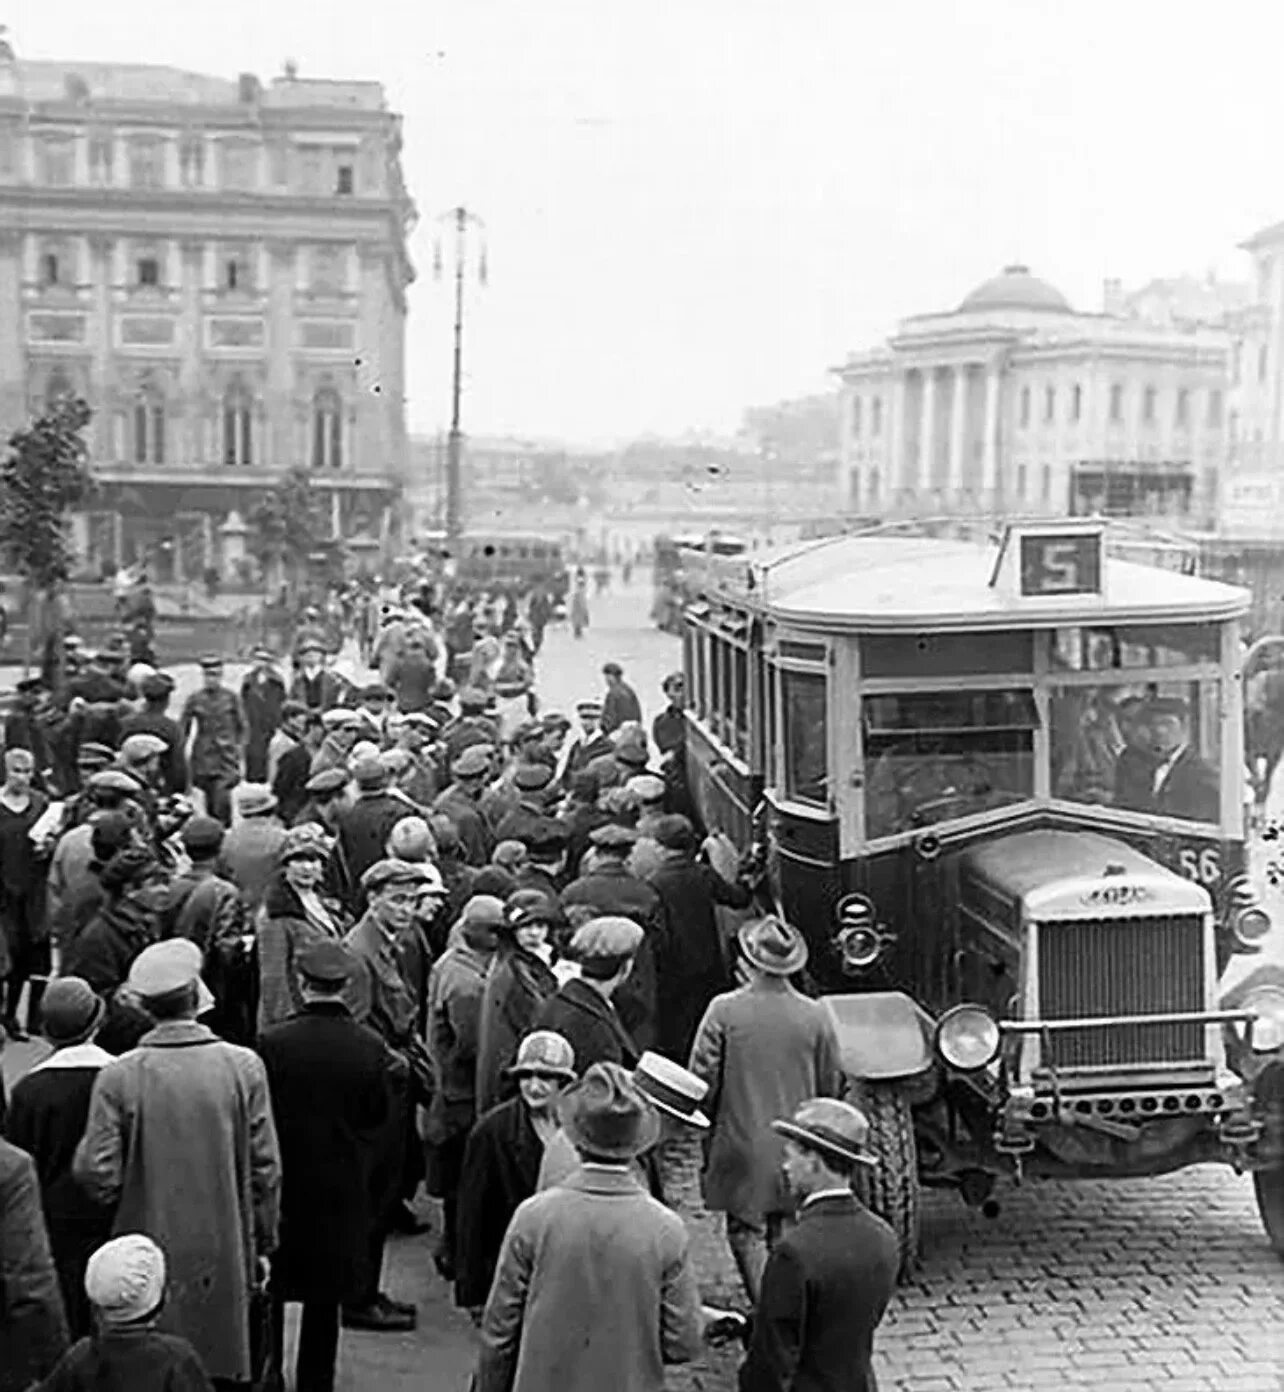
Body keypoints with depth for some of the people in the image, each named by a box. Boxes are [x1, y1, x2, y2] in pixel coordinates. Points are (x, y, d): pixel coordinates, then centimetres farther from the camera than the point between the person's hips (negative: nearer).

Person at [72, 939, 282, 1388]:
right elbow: (265, 1168, -4)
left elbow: (97, 1174, -12)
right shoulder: (244, 1067, -9)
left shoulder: (119, 1077, -12)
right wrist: (262, 1244, 8)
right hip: (223, 1256, 1)